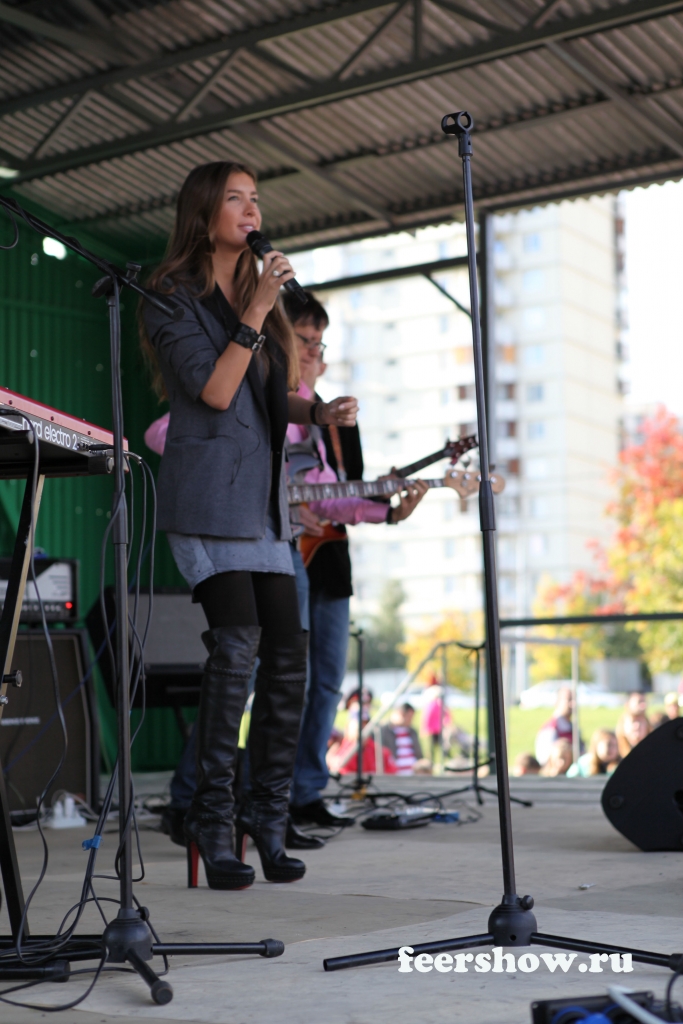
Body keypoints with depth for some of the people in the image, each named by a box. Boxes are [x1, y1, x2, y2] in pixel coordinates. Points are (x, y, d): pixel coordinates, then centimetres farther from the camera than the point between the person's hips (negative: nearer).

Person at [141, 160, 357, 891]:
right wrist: (255, 314, -13)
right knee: (236, 644, -18)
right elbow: (214, 391, -12)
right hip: (208, 495, -7)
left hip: (263, 495, 7)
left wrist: (318, 411, 7)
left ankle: (267, 819, 10)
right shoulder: (172, 297, -1)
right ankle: (213, 822, -8)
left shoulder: (256, 290, 21)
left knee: (288, 654, 0)